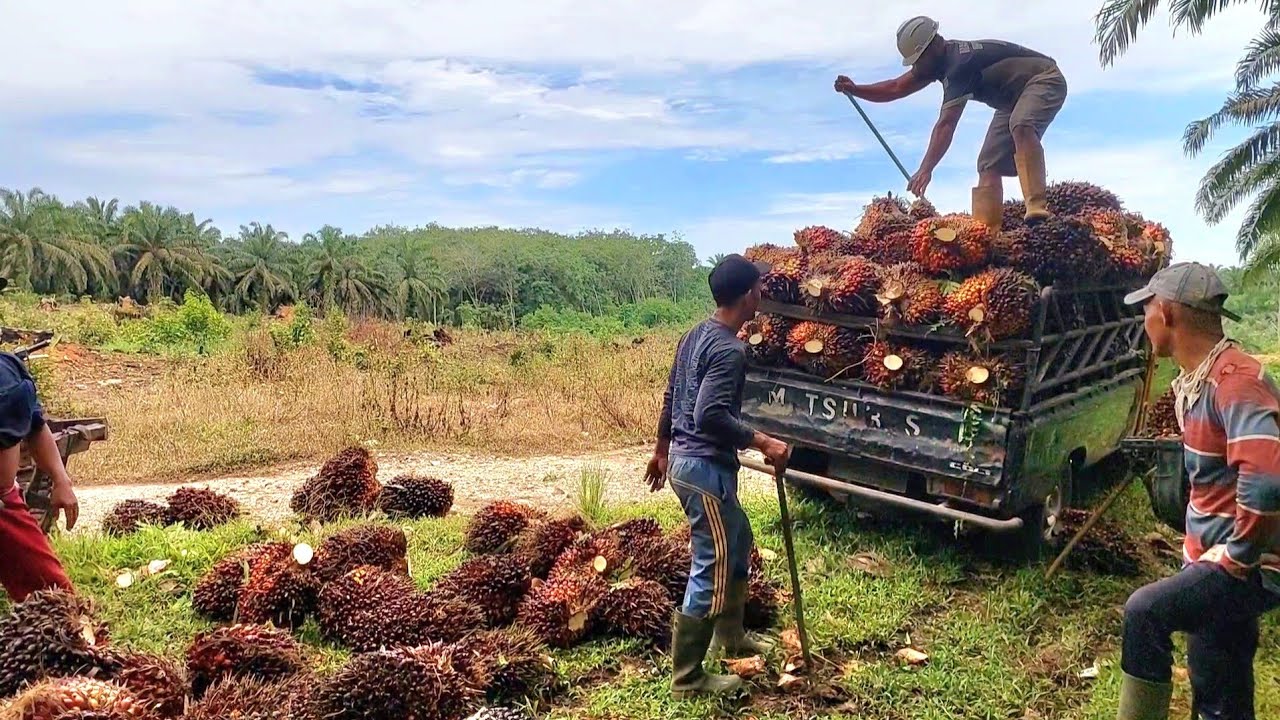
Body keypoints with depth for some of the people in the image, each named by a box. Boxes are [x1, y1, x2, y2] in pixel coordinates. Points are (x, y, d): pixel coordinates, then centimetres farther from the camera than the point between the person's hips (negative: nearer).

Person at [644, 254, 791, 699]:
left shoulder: (696, 335, 10)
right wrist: (761, 443, -21)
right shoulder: (729, 350, -19)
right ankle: (687, 677, 13)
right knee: (712, 567, 1)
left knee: (738, 543, 25)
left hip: (683, 459, 10)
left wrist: (661, 451, 25)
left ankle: (730, 636, 41)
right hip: (705, 467, -10)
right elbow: (710, 415, -29)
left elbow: (671, 398, 17)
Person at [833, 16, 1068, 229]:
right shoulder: (938, 60, -3)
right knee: (989, 164, -2)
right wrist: (854, 89, -11)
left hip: (1045, 80, -10)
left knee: (1021, 125, -40)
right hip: (1013, 99, 10)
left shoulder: (960, 62, -31)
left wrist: (925, 169, -44)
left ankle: (1037, 210, -49)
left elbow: (946, 124, -39)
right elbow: (896, 88, 2)